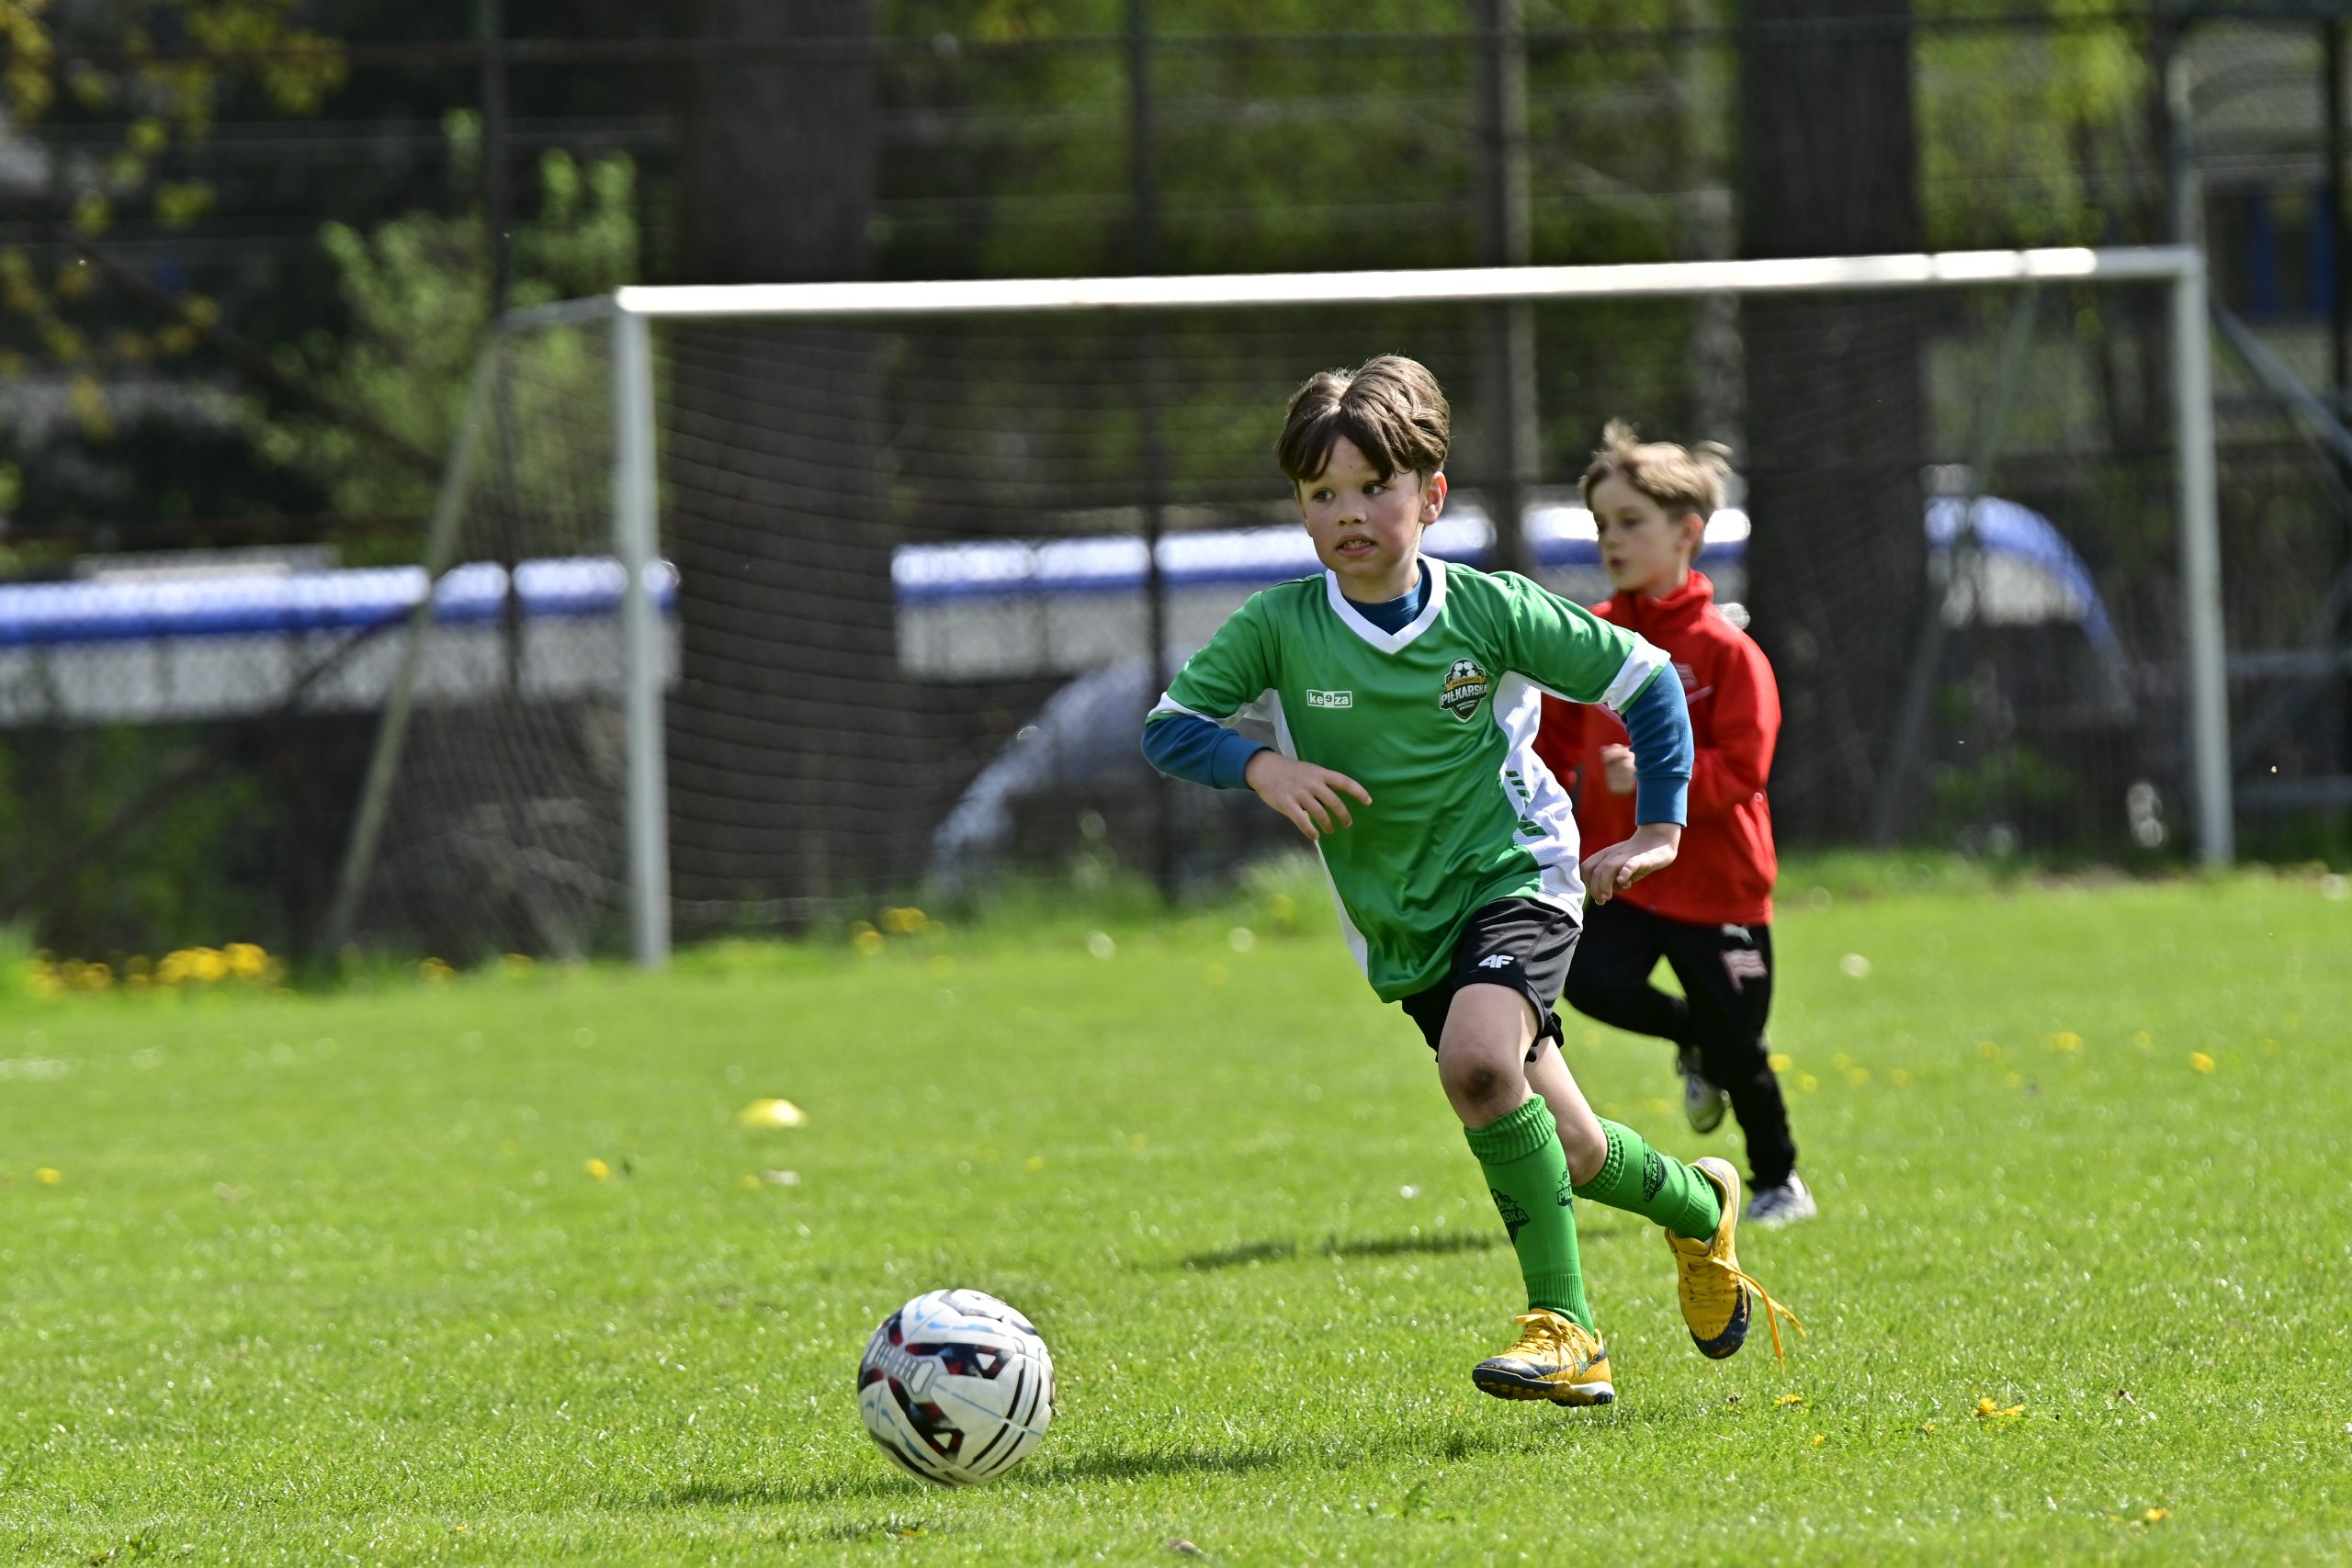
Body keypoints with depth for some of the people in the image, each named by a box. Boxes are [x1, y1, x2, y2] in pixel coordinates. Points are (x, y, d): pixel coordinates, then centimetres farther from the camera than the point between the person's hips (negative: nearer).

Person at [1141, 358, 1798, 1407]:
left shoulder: (1489, 610, -10)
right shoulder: (1280, 627, -6)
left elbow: (1645, 681, 2)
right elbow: (1168, 728, -4)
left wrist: (1658, 830, -2)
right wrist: (1263, 767, -22)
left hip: (1516, 877, -4)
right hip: (1403, 928, 4)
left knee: (1477, 1062, -33)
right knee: (1567, 1158, 8)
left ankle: (1562, 1326, -25)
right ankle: (1700, 1207, 41)